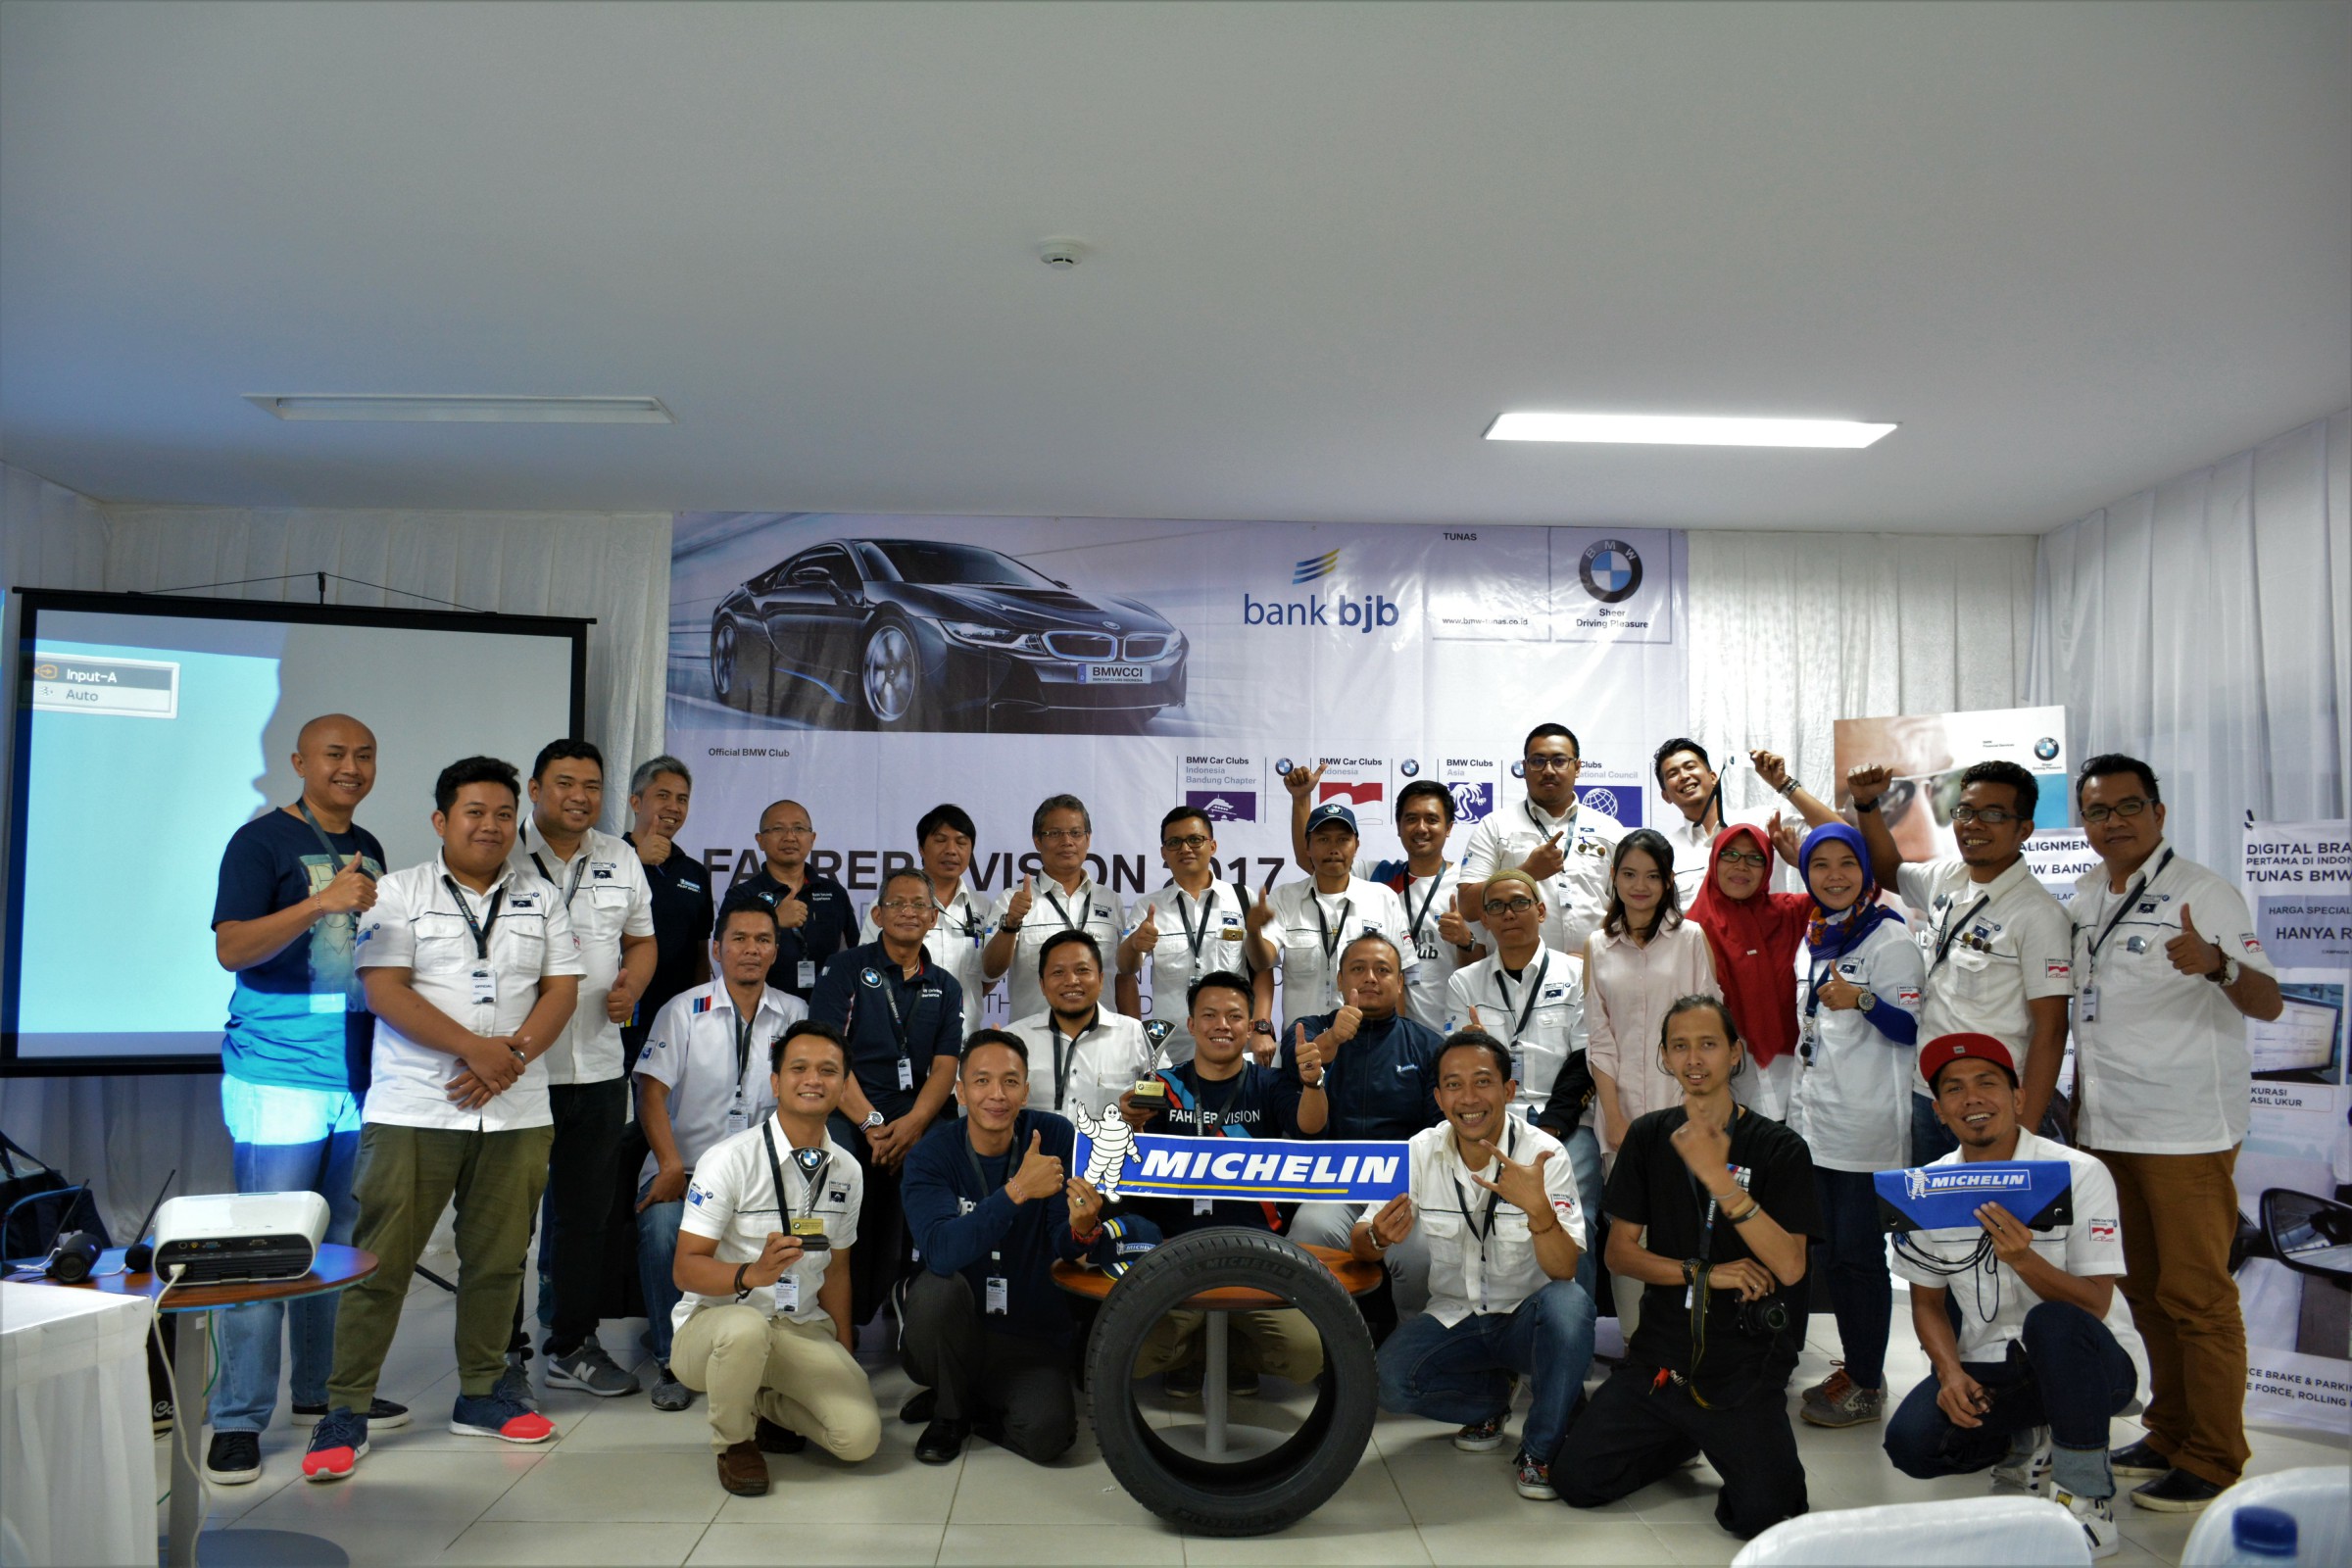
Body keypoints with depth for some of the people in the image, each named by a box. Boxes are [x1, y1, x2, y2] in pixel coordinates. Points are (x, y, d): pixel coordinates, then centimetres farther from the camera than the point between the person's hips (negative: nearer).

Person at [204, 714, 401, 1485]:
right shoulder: (262, 840, -6)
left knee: (341, 1241, 13)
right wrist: (320, 902, -28)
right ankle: (239, 1418, 6)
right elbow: (231, 948, -17)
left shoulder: (369, 848, 14)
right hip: (277, 1075, -6)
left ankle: (322, 1388, 26)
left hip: (358, 1076, 7)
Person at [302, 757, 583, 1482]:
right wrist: (474, 1048, -16)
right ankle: (345, 1413, 10)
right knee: (381, 1261, -1)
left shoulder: (541, 897, 12)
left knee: (497, 1259, 10)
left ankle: (480, 1395, 24)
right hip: (413, 1111, -3)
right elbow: (385, 991, -7)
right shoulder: (399, 892, 3)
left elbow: (561, 990, 6)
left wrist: (513, 1056, -11)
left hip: (516, 1112, 3)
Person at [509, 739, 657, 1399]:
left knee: (586, 1214, 13)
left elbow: (642, 939, 19)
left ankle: (573, 1345, 26)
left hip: (598, 1066, 5)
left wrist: (632, 983, -1)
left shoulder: (621, 859, 12)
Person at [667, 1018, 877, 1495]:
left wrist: (845, 1361, 10)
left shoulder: (846, 1170, 4)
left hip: (802, 1329, 4)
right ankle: (733, 1441, -7)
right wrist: (753, 1273, -37)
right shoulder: (730, 1159, -14)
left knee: (860, 1437, -17)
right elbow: (685, 1268, -18)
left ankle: (765, 1405, 15)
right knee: (745, 1328, -40)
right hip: (713, 1322, -4)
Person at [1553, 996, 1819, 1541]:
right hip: (1659, 1353, 3)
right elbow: (1619, 1253, 3)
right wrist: (1706, 1274, -11)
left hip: (1745, 1366, -3)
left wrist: (1720, 1178, -24)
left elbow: (1790, 1267, -16)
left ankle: (1740, 1444, 12)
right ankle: (1684, 1438, 19)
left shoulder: (1780, 1148, -4)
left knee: (1763, 1515, -21)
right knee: (1576, 1481, -6)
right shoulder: (1648, 1137, 5)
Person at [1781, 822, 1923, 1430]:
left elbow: (1910, 1028, -13)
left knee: (1858, 1254, -3)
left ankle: (1868, 1384, 8)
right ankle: (1855, 1366, 24)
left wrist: (1863, 1001, -30)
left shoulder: (1891, 939, -7)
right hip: (1813, 1124, 7)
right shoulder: (1810, 945, 15)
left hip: (1868, 1128, -7)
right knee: (1826, 1255, 11)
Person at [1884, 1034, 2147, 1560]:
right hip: (1988, 1369, 4)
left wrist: (2023, 1260, -37)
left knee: (2052, 1323, -37)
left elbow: (2094, 1305, -18)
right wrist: (1951, 1374, -12)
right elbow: (1927, 1300, 6)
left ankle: (2087, 1503, -16)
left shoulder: (2079, 1175, -14)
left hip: (2088, 1363, -3)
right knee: (1911, 1443, -22)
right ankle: (2026, 1444, 12)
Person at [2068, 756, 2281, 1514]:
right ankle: (2170, 1434, 28)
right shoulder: (2085, 897, 11)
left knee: (2196, 1297, -1)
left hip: (2185, 1131, -7)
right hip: (2107, 1130, 7)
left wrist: (2216, 964, -37)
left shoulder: (2202, 892, -10)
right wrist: (2079, 1102, 17)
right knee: (2144, 1290, 15)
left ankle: (2212, 1463, 10)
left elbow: (2269, 1002, -18)